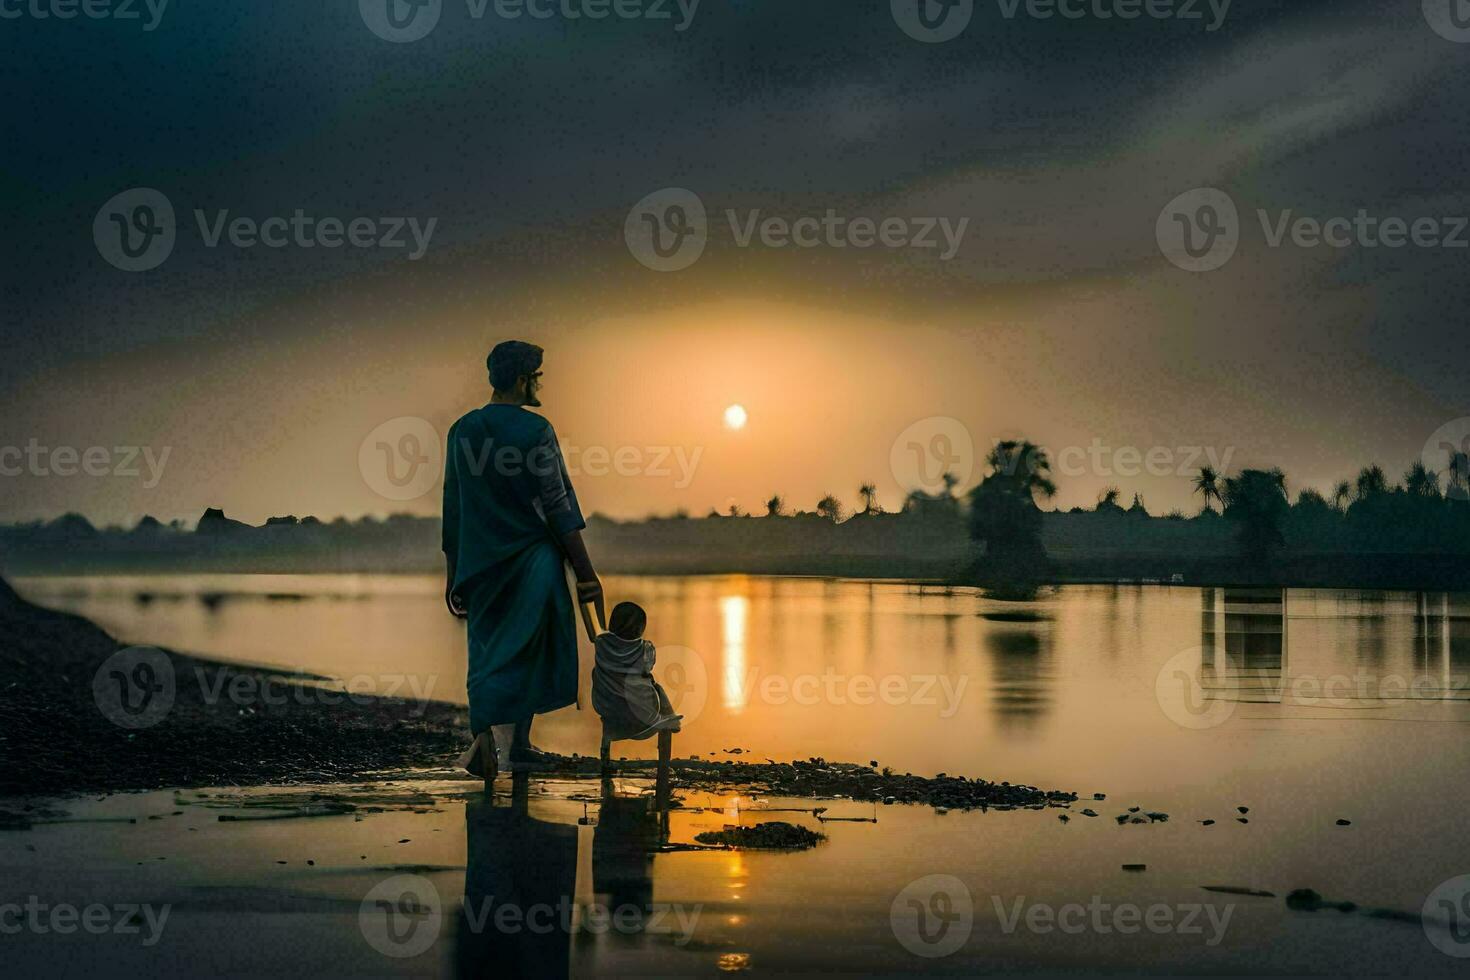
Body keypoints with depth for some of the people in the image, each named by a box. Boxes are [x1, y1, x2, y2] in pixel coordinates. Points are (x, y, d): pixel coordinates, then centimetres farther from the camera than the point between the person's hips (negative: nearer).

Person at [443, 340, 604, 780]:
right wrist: (586, 572, -9)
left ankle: (483, 732, -7)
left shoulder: (462, 431, 4)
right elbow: (559, 505, -12)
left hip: (479, 562, 4)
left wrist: (453, 576, 16)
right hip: (531, 561, -4)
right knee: (530, 648, 9)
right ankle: (520, 744, 12)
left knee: (487, 648, 11)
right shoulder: (535, 430, -11)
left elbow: (452, 511, 9)